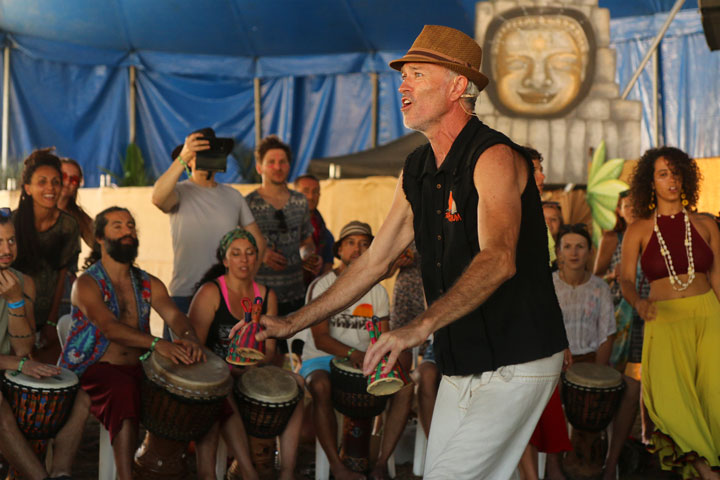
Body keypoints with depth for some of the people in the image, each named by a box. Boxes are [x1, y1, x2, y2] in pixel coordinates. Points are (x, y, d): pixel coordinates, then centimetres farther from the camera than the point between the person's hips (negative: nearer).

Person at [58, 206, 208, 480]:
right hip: (95, 368, -5)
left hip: (137, 368, 5)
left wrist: (188, 338, -29)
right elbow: (108, 327, -20)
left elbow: (173, 314, -3)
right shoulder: (87, 284, -3)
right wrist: (157, 344, -36)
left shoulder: (149, 284, 14)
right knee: (123, 389, -38)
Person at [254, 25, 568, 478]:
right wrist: (293, 323, 13)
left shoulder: (494, 157, -16)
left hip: (515, 363, -8)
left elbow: (498, 259, -32)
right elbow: (374, 260, 15)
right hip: (459, 367, 8)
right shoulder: (417, 171, 10)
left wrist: (421, 327, -44)